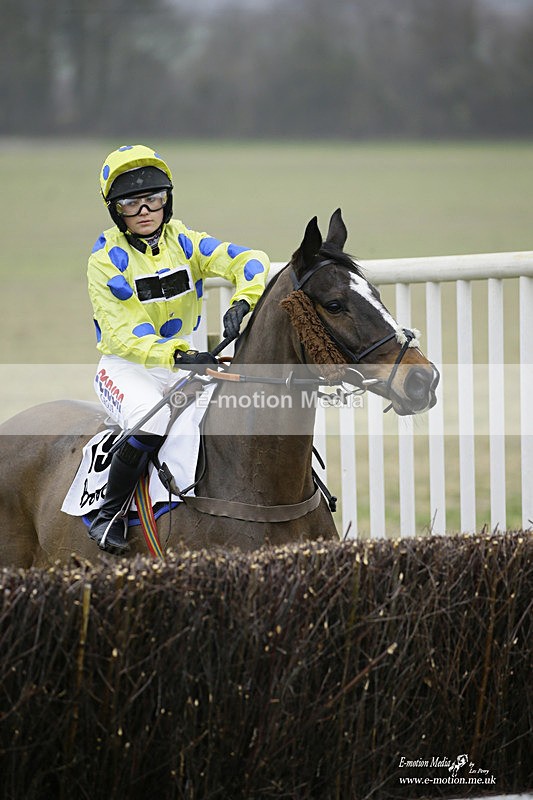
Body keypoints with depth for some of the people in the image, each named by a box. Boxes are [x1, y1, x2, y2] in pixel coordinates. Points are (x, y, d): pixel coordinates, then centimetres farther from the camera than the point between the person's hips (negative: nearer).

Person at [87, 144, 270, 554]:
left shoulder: (184, 243, 3)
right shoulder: (107, 259, -9)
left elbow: (248, 260, -8)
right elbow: (119, 334, -17)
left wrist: (242, 303, -31)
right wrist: (176, 356, -33)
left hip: (185, 359, 5)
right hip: (126, 365, -5)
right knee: (151, 420, -35)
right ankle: (110, 514, -17)